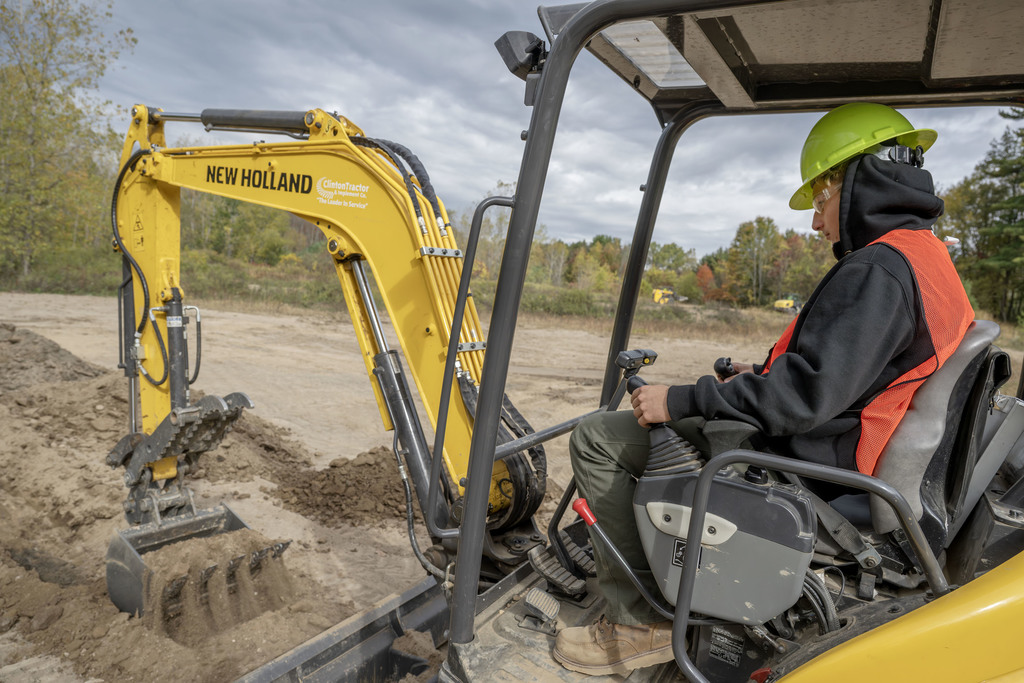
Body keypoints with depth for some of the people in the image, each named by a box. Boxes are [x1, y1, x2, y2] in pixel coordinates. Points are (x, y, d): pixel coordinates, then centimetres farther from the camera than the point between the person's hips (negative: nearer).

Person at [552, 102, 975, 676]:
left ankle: (641, 623, -2)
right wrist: (765, 375, 20)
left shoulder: (878, 270, -22)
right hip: (831, 449, 11)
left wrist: (681, 400, -23)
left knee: (596, 439, -10)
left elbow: (808, 395, -30)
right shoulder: (932, 259, 12)